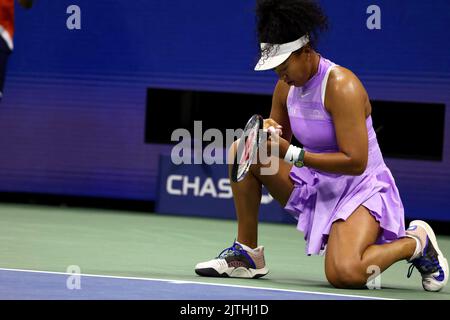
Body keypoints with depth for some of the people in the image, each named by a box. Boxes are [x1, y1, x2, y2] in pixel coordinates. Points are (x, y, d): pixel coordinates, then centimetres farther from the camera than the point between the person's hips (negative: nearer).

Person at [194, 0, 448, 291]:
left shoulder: (341, 87, -23)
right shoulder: (286, 86, 1)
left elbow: (356, 162, -28)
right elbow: (281, 143, 14)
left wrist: (292, 154, -29)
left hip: (361, 189, -8)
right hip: (314, 186, 8)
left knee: (345, 274, -33)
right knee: (243, 150, -8)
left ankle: (416, 242, -3)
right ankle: (246, 253, -2)